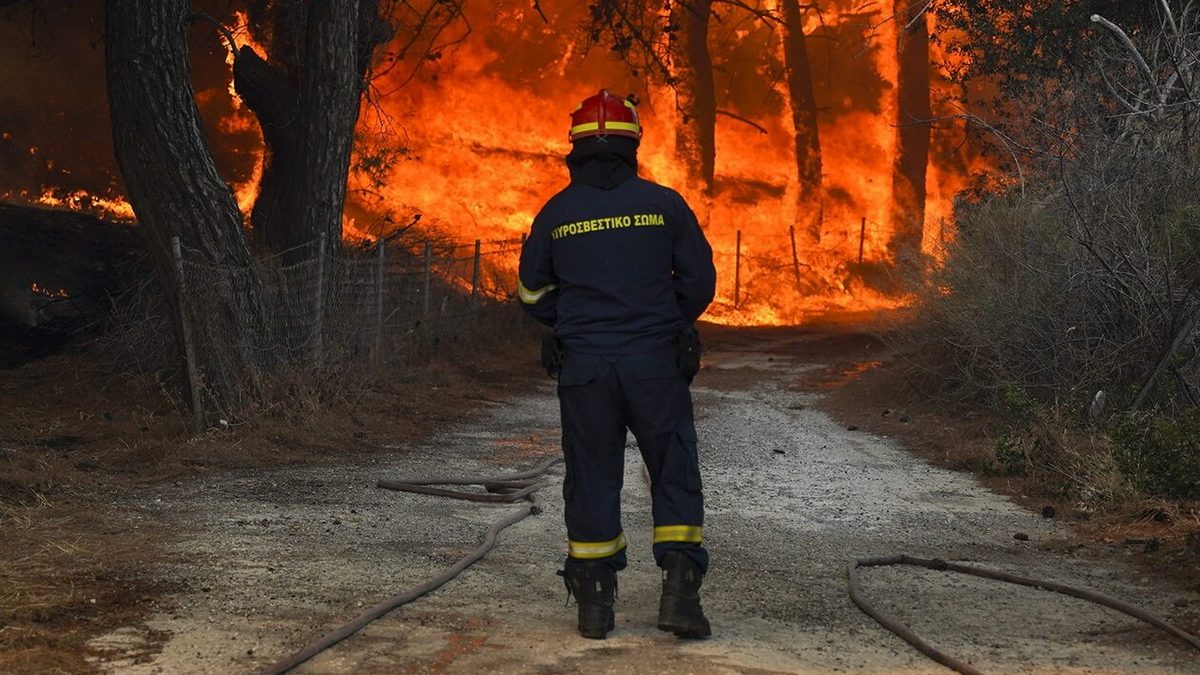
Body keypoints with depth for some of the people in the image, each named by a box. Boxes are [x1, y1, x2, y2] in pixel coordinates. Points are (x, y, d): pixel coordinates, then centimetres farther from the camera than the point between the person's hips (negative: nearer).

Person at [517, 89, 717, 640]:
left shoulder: (556, 212, 1)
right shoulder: (663, 203, -2)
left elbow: (532, 290, 9)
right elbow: (700, 279, 2)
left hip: (583, 366, 1)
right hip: (656, 362, -1)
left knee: (592, 477, 9)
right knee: (675, 474, 7)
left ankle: (594, 603, 12)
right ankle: (680, 589, -1)